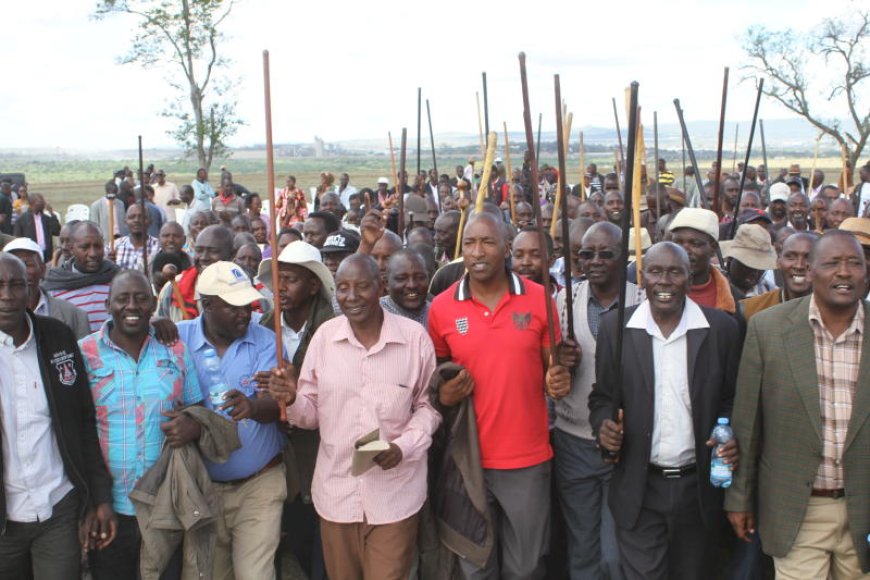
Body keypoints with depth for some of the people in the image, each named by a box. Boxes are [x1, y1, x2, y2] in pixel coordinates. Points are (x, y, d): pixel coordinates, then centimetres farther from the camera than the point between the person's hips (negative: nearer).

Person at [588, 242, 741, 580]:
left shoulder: (721, 329, -3)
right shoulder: (615, 327, -3)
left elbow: (733, 400, 5)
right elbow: (602, 397, 5)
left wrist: (733, 437, -14)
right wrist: (603, 425, -15)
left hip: (699, 487, 1)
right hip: (638, 489, -1)